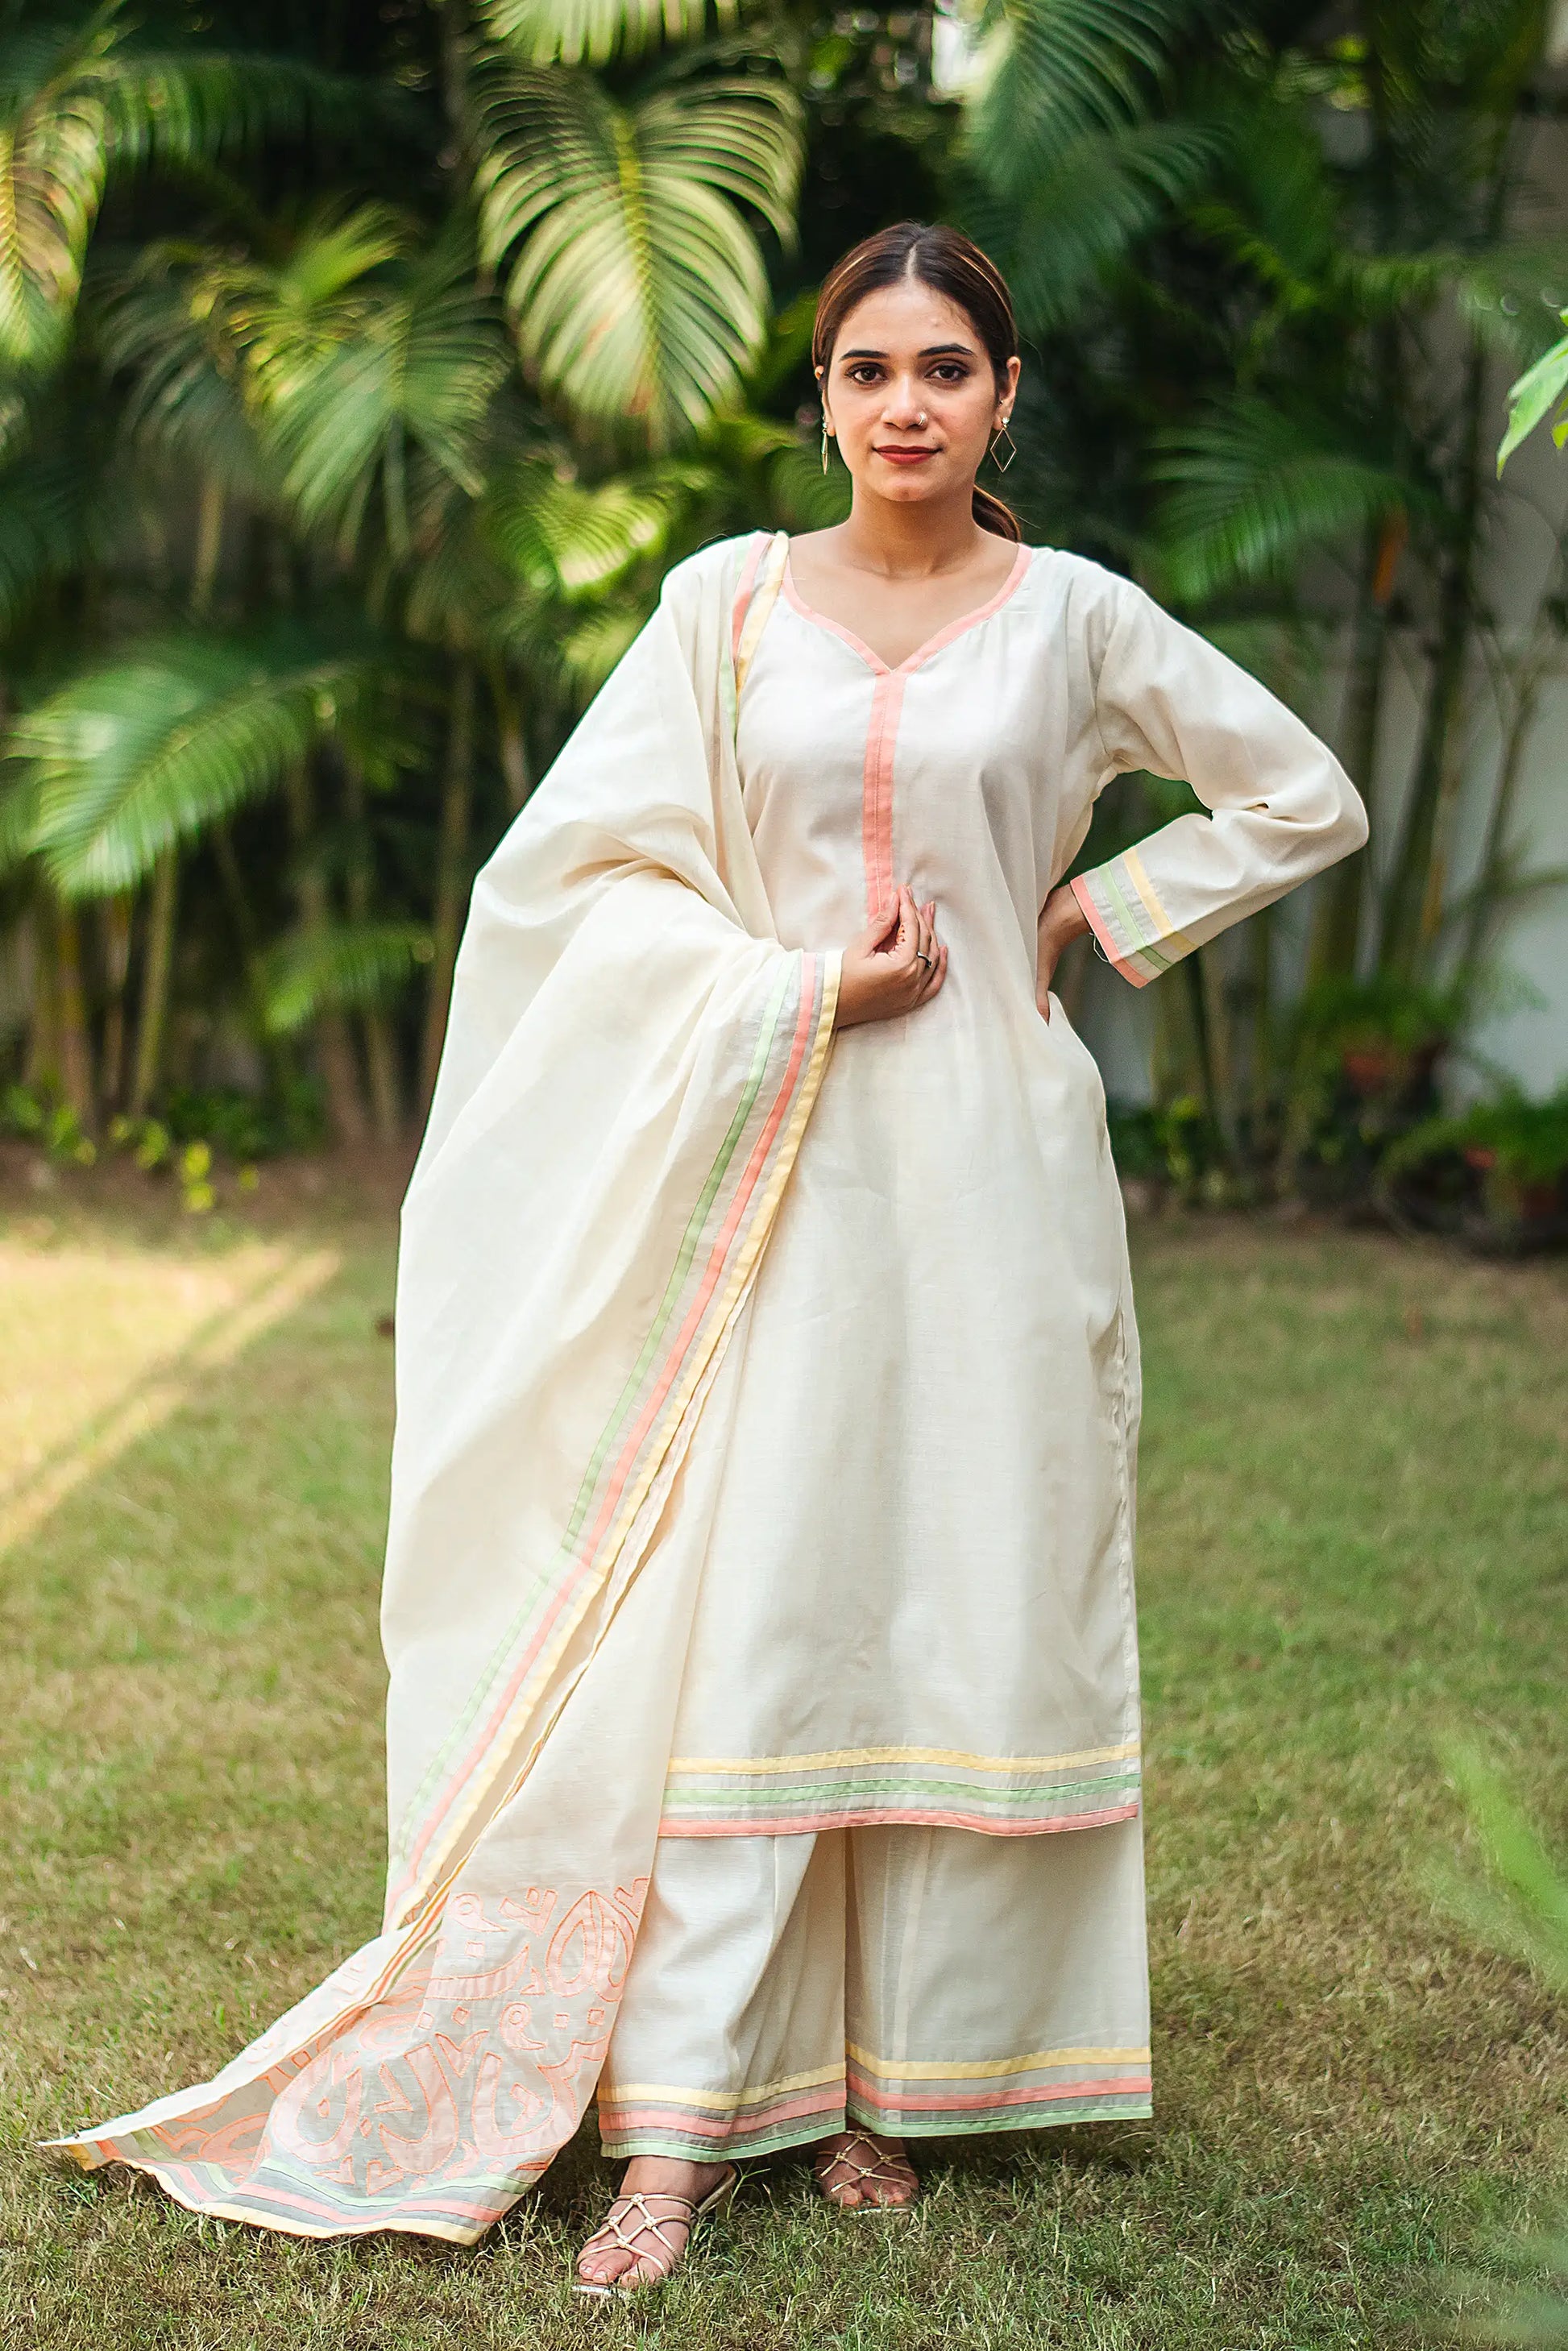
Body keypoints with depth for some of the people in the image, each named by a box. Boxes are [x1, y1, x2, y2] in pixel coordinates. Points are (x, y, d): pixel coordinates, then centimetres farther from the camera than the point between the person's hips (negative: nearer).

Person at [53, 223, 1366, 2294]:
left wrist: (1091, 918, 6)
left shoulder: (1073, 617, 5)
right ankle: (682, 2122, 0)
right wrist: (794, 988, -8)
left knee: (958, 1612, 3)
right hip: (772, 1166, 0)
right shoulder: (730, 604, 5)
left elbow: (1306, 802, 14)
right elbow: (576, 868, 2)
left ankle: (888, 2083, 16)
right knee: (737, 1616, -4)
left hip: (988, 1171, 1)